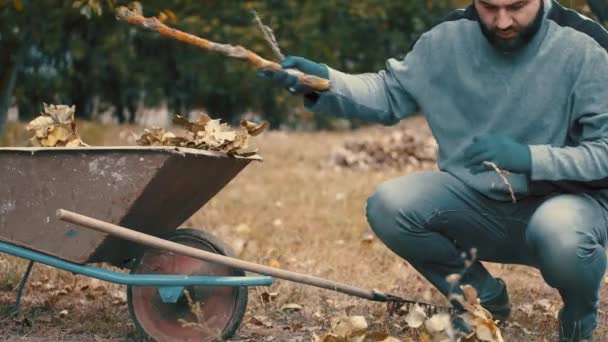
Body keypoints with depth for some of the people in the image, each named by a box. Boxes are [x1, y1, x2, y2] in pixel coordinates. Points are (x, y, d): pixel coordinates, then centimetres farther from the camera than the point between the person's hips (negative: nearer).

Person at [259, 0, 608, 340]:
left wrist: (529, 158, -32)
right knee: (388, 206, -20)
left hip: (562, 198, -4)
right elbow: (392, 93, 1)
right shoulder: (449, 38, -4)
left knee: (560, 235, -39)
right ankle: (482, 298, 7)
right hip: (475, 199, 4)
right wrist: (325, 82, -16)